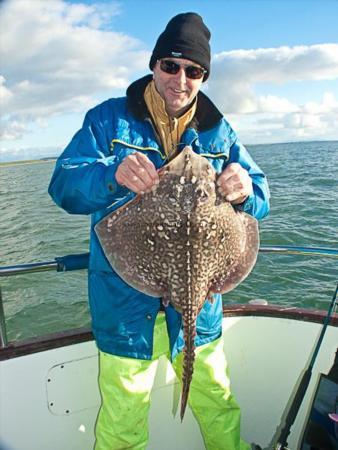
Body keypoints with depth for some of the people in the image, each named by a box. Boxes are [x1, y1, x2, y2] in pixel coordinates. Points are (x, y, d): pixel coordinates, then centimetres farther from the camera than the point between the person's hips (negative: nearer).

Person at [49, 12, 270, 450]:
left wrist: (246, 191, -23)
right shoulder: (108, 118, -2)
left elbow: (260, 194, 2)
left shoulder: (218, 131, 5)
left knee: (218, 404, 20)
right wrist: (112, 175, -32)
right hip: (125, 300, -2)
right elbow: (63, 185, -10)